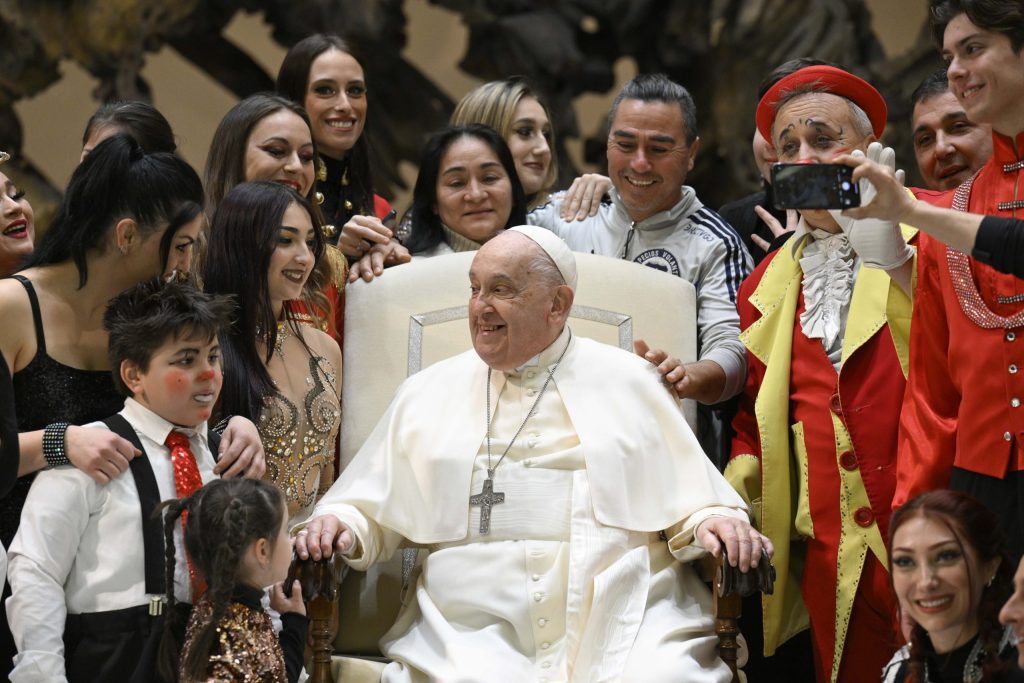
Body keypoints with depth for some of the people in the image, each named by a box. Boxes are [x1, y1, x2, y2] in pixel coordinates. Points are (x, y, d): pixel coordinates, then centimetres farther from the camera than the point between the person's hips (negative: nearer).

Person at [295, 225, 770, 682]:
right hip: (473, 635, 0)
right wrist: (340, 527, -3)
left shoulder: (630, 382, 15)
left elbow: (690, 498, 14)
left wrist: (713, 522, -7)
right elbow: (372, 512, 18)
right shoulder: (428, 393, 18)